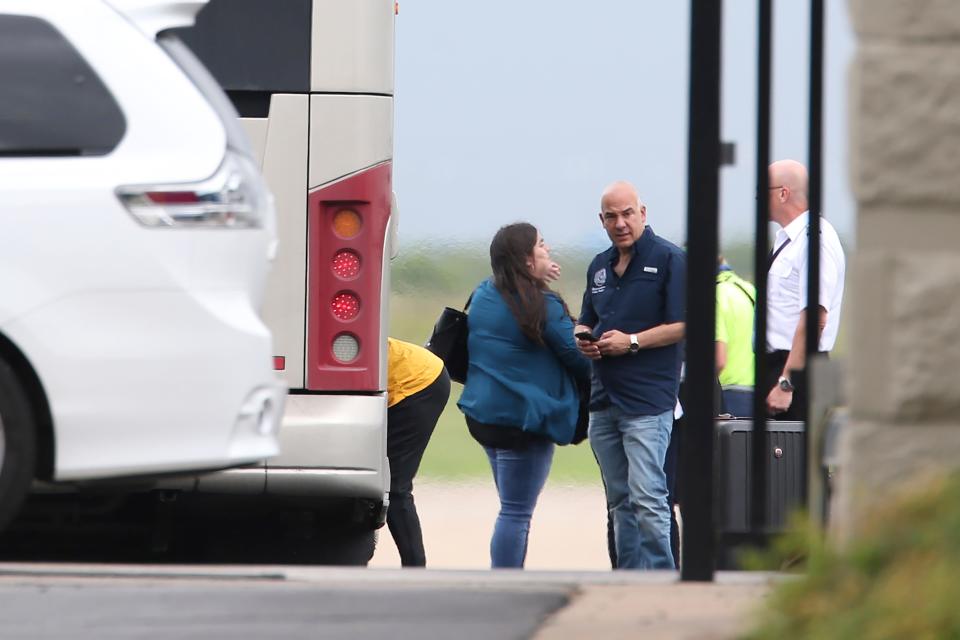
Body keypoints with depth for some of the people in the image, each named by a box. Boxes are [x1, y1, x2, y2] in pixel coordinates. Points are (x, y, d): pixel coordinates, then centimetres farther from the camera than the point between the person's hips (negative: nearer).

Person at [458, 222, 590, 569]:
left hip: (482, 411, 8)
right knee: (516, 512, -6)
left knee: (513, 509, 19)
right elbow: (577, 357, -11)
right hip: (524, 420, -8)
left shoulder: (483, 295, 7)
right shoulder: (544, 307, -16)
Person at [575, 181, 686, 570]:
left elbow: (683, 325, -11)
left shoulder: (669, 259, -5)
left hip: (648, 400, -8)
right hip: (604, 399, 8)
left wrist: (632, 341, -16)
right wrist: (584, 339, 3)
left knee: (647, 498, -13)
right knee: (620, 501, 11)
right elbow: (586, 322, 26)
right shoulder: (600, 266, 17)